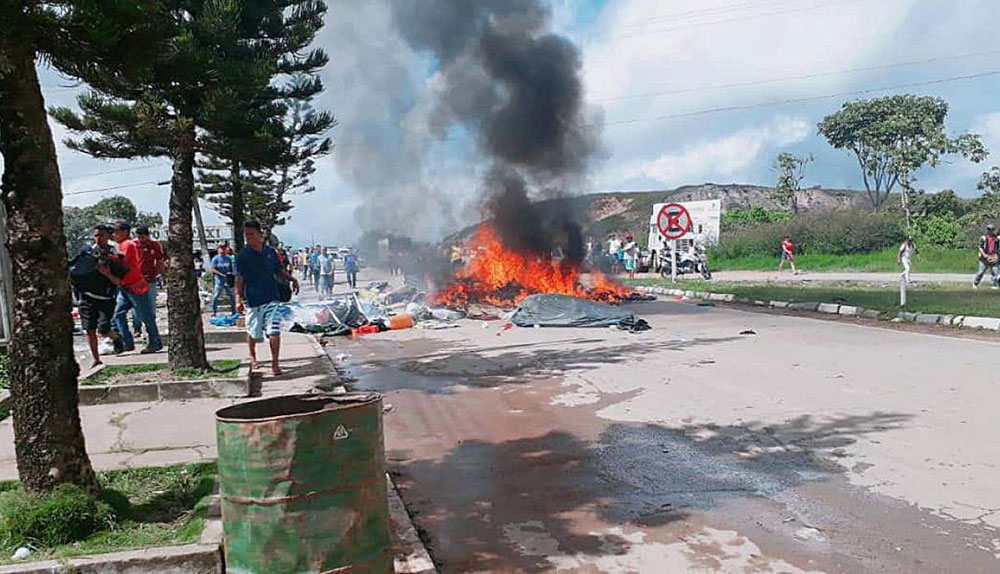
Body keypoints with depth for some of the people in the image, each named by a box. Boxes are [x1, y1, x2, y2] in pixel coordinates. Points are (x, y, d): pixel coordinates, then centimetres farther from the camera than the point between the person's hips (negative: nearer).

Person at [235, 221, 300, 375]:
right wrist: (238, 299, -13)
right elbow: (239, 279, -4)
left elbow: (279, 272, 15)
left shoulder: (271, 252, 5)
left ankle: (275, 363, -3)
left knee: (274, 331, -11)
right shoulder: (243, 256, -4)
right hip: (252, 300, -1)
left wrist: (291, 279, -3)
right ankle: (253, 358, 39)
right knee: (253, 333, 13)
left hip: (271, 299, 1)